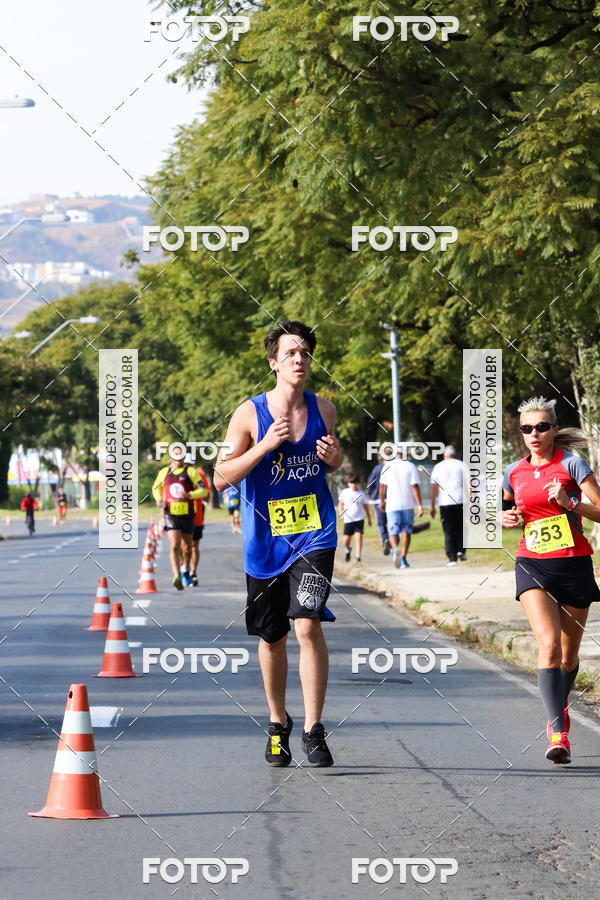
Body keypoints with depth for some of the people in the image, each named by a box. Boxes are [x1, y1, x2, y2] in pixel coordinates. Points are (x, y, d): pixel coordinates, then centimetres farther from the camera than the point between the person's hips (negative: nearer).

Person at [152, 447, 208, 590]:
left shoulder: (190, 472, 0)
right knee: (174, 546, -17)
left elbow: (203, 491, -4)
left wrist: (189, 495, -22)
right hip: (171, 515, 0)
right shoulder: (164, 472, 7)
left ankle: (186, 570, 41)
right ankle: (176, 577, -26)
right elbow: (156, 488, 24)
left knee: (186, 548, 14)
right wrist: (158, 499, 3)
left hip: (187, 515, 0)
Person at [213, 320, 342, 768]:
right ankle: (278, 723, 33)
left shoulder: (324, 409, 1)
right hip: (265, 540, 0)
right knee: (271, 637, 12)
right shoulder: (250, 414, -7)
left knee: (308, 625, -18)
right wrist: (264, 446, -20)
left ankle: (313, 729, -10)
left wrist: (335, 458, -5)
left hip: (314, 534, 0)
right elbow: (221, 478, -7)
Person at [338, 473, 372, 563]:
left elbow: (366, 506, 13)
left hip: (359, 519, 0)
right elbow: (340, 504, 6)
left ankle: (358, 555, -12)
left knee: (358, 536, -13)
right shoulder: (345, 492, 3)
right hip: (348, 519, 0)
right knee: (346, 539, 2)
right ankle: (347, 551, 33)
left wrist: (369, 518, 14)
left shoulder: (361, 494, 5)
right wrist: (341, 513, -11)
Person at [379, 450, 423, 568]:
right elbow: (415, 487, -9)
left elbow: (382, 486, 7)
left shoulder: (387, 467, 2)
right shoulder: (411, 467, -3)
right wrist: (420, 505, -10)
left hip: (392, 505, 0)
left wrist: (382, 502, 21)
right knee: (406, 532, 13)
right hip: (408, 505, 0)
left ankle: (395, 549, -29)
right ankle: (403, 559, 9)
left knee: (393, 532, 2)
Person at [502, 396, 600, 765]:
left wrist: (569, 502, -23)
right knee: (549, 644, -19)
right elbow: (505, 507, 25)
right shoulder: (514, 473, 7)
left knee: (569, 655, 9)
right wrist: (506, 517, 2)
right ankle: (559, 735, -24)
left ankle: (560, 710, 40)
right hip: (533, 566, 1)